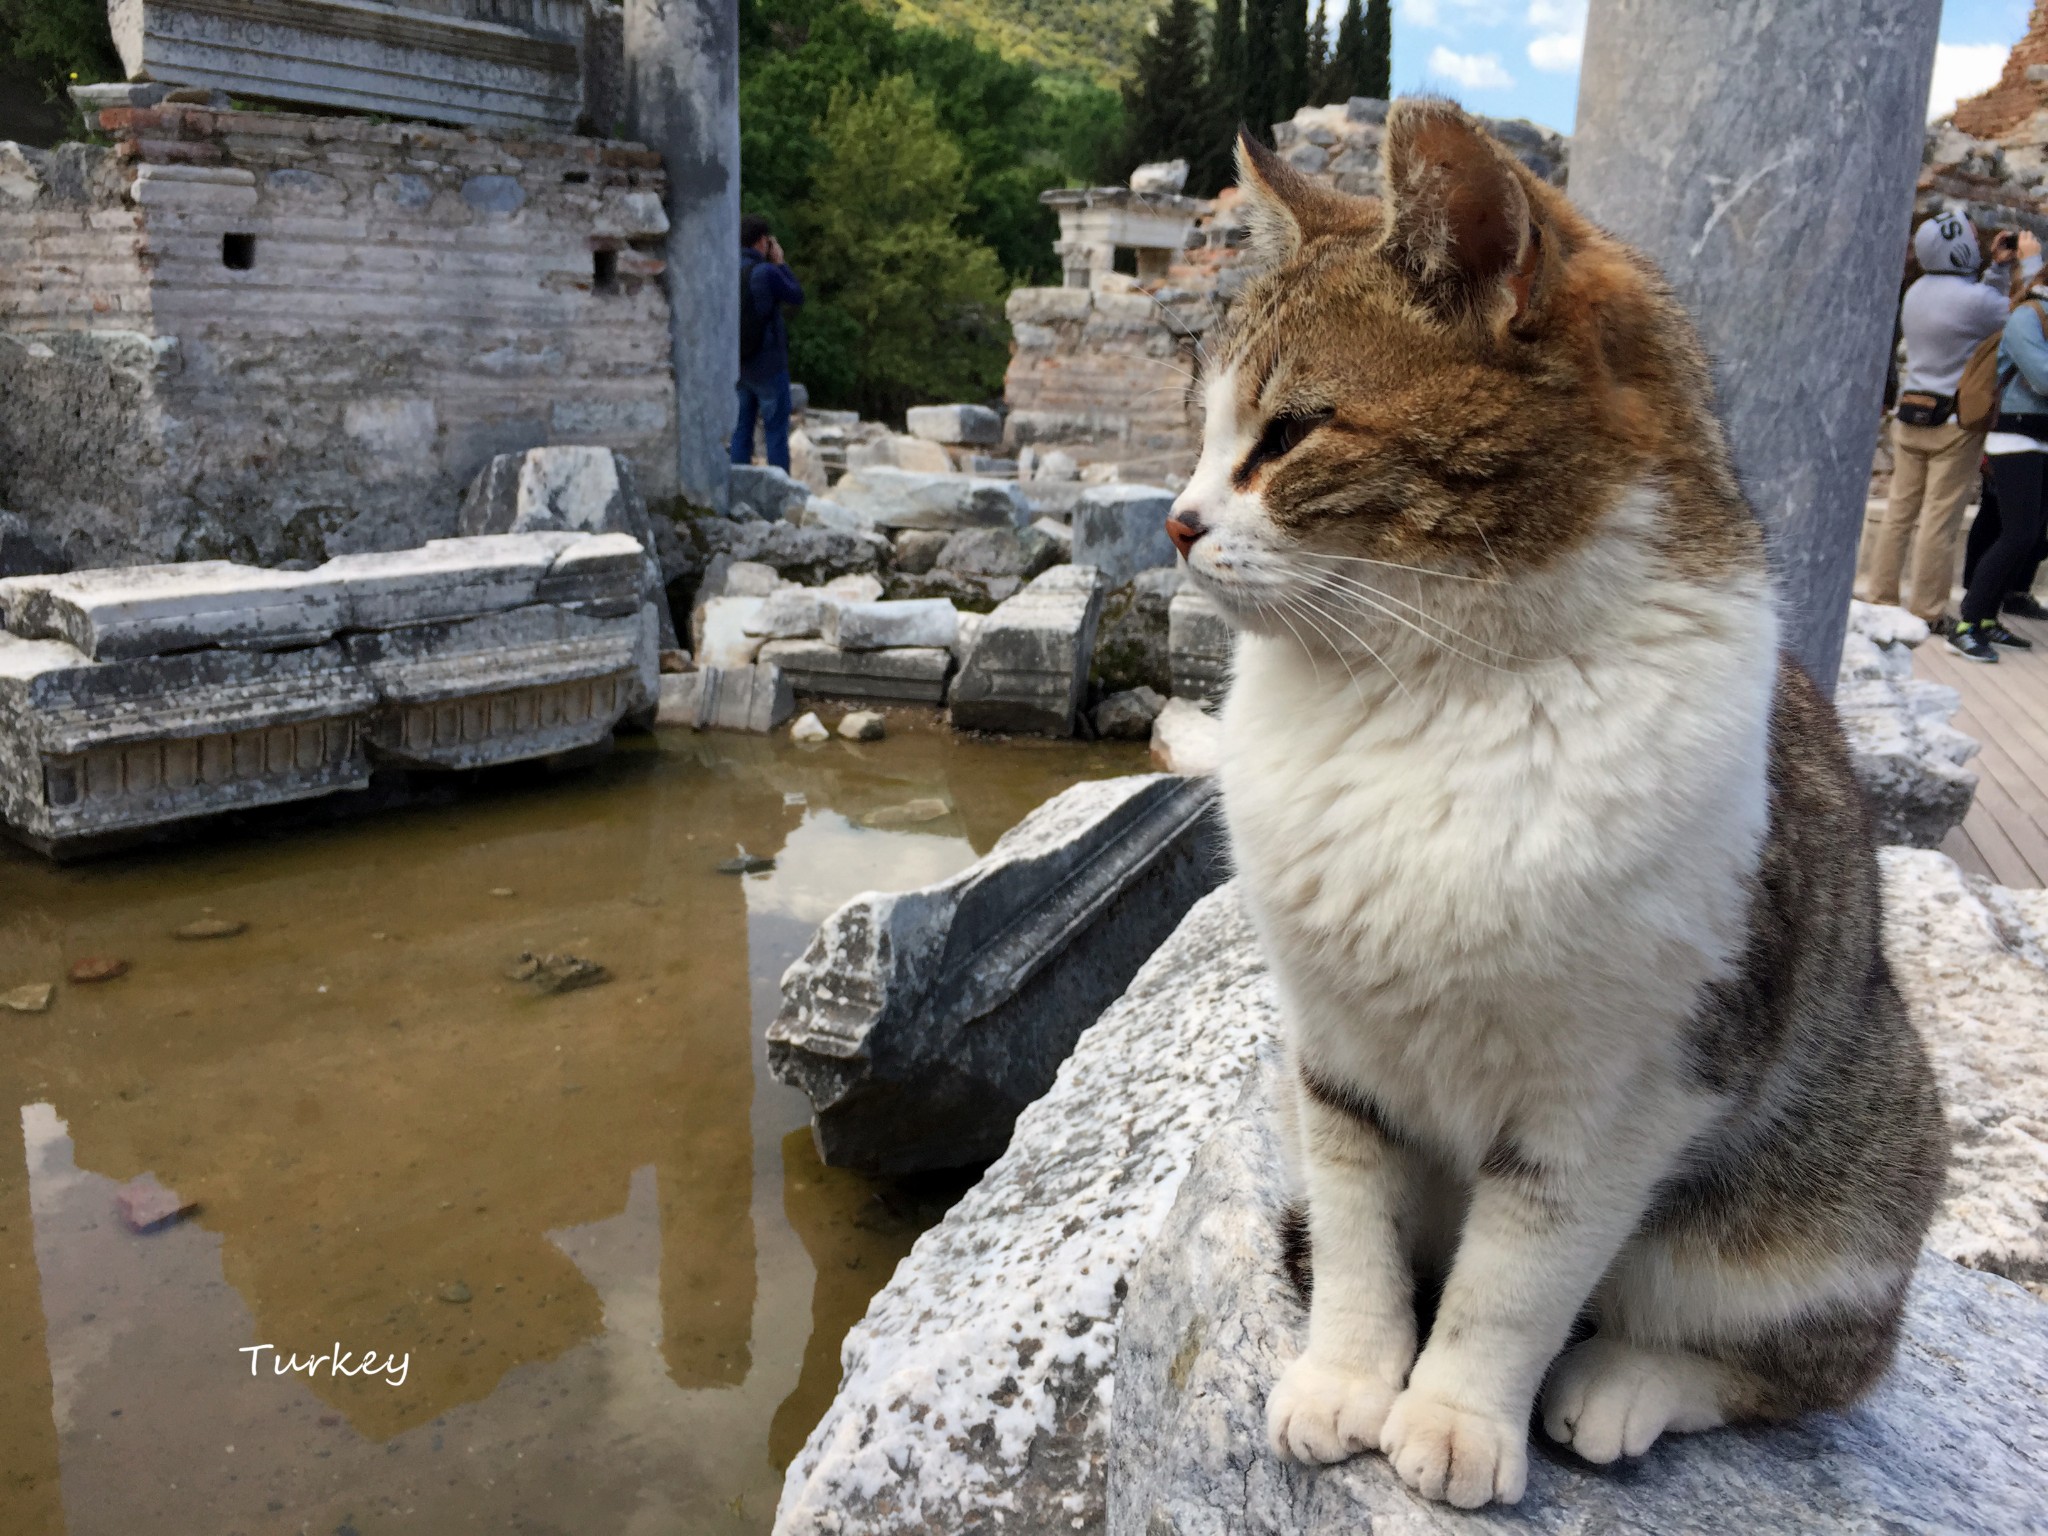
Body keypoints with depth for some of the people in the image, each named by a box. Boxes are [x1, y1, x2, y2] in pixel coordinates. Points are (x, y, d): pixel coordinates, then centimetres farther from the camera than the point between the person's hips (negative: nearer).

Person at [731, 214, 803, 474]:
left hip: (737, 365, 6)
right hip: (768, 365, -5)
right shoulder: (766, 272, -16)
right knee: (776, 431, 2)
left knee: (741, 430, 11)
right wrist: (781, 263, 6)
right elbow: (797, 299, -3)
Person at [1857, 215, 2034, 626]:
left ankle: (1881, 590, 15)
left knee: (1900, 510, 11)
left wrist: (1998, 268, 18)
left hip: (1910, 417, 7)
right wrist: (2031, 263, 3)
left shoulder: (1916, 292, 9)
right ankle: (1926, 609, 1)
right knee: (1939, 519, -3)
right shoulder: (1970, 297, -15)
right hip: (1955, 422, -7)